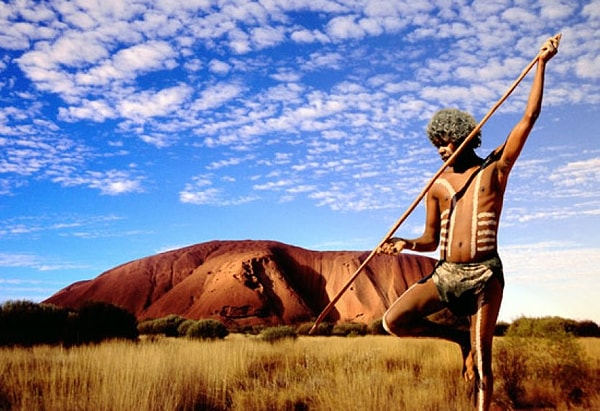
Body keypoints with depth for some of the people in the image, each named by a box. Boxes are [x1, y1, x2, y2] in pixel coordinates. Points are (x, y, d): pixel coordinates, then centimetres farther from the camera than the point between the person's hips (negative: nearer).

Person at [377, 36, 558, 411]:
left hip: (484, 274, -3)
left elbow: (530, 117, 3)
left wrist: (541, 64, 2)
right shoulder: (437, 185, 12)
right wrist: (406, 243, -7)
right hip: (445, 274, 3)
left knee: (482, 357, -1)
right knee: (394, 321, -12)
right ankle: (459, 338, 11)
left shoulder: (496, 169, 6)